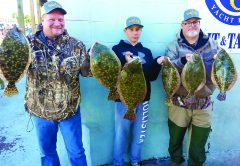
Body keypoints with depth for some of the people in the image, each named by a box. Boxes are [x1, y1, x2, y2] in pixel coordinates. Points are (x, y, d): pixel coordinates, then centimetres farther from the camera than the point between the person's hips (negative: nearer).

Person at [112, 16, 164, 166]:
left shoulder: (146, 51, 10)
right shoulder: (117, 49, -1)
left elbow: (152, 76, 5)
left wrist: (158, 64, -12)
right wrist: (125, 62, -25)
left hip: (143, 99, 4)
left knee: (140, 133, 14)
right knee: (121, 133, 7)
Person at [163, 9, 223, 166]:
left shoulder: (212, 44, 6)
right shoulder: (174, 46, -2)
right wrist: (183, 60, -32)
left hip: (203, 104, 2)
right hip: (179, 103, -1)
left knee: (198, 146, 14)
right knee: (175, 141, 17)